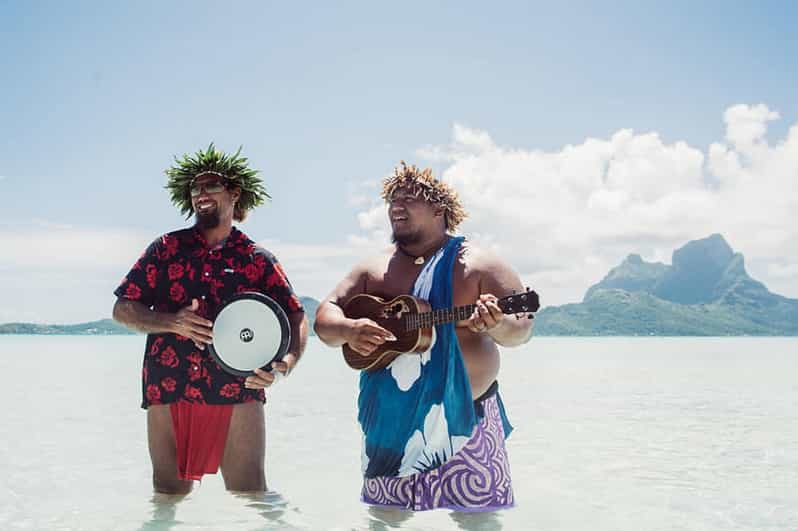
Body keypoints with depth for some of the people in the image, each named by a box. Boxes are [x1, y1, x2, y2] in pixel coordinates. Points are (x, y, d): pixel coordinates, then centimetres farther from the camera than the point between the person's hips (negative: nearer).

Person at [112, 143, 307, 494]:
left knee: (249, 495, -5)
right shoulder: (166, 248, 11)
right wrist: (170, 322, -10)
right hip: (167, 390, 2)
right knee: (169, 494, 7)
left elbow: (296, 319, 5)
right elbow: (122, 309, 9)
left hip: (237, 391, -1)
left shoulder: (258, 260, 9)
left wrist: (286, 363, -15)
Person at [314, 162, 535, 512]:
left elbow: (521, 327, -6)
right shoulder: (373, 269, 11)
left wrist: (498, 326, -29)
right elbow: (325, 316, 9)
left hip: (462, 418, -3)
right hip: (390, 424, 3)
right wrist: (348, 330, -14)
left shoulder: (476, 265, 0)